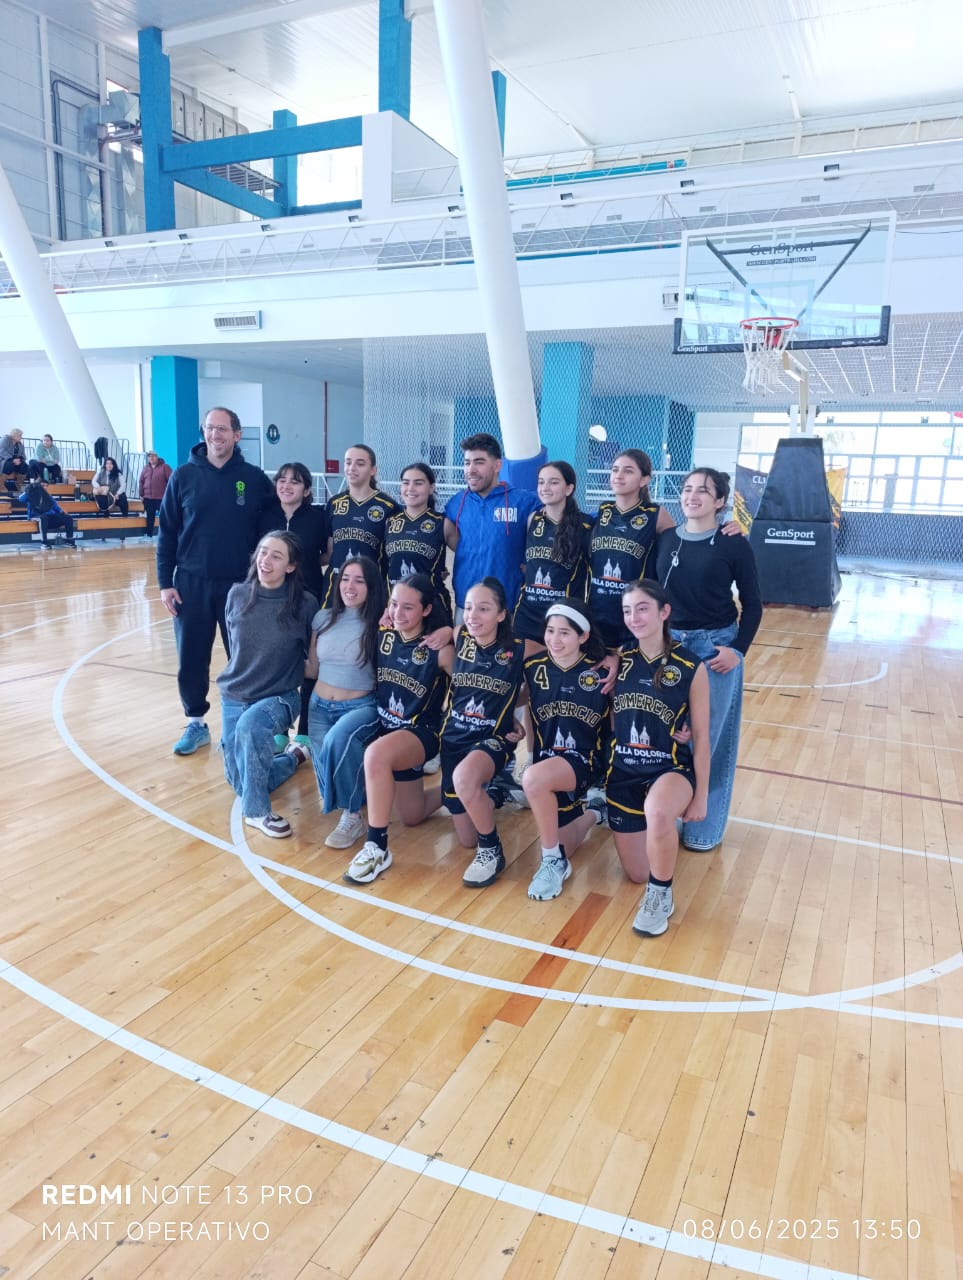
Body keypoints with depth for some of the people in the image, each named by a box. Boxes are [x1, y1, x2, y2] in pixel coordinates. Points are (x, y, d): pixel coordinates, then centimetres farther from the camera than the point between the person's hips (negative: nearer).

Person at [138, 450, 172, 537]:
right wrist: (141, 494, 9)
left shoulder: (164, 467, -3)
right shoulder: (146, 468, 12)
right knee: (150, 518, 10)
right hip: (148, 498, 5)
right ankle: (148, 535, 16)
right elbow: (141, 482, 15)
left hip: (161, 498, -5)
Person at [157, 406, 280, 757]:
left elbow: (270, 535, 1)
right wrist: (165, 582, -2)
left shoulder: (255, 479, -1)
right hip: (191, 583, 1)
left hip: (240, 583, -1)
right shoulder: (184, 476, 1)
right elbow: (167, 533, 3)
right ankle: (196, 723, 25)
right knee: (191, 657, 8)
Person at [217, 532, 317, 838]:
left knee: (250, 725, -38)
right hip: (234, 696, 4)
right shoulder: (237, 595, -8)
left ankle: (256, 810, -19)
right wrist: (244, 675, 13)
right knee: (241, 784, 10)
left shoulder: (305, 604, -16)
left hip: (280, 696, -4)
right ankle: (293, 756, 39)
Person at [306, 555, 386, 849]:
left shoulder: (380, 625, -8)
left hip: (361, 706, -4)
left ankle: (352, 817, -20)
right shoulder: (323, 618, 6)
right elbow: (312, 669, 15)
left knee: (338, 738, -38)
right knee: (326, 772, -17)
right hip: (320, 705, 4)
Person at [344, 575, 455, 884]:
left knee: (375, 754, -38)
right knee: (412, 817, 16)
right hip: (387, 727, 6)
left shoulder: (440, 649, -17)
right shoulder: (383, 635, -4)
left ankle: (377, 847, -25)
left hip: (422, 731, -6)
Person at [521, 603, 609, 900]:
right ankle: (593, 812, 42)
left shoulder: (600, 671, -10)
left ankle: (553, 861, -14)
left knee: (533, 778, -36)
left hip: (584, 757, -4)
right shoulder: (533, 667, -2)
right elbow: (527, 714, 10)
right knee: (562, 847, 9)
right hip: (546, 756, 4)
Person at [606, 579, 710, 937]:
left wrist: (700, 797, -5)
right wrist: (605, 772, 7)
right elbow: (612, 722, 8)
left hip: (671, 768, -3)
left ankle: (661, 894, -13)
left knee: (658, 811, -40)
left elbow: (701, 738, -6)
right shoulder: (620, 661, -2)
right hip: (623, 771, 4)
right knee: (637, 874, 6)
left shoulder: (691, 668, -11)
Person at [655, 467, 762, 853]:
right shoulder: (666, 539, 4)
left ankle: (705, 825, 17)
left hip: (715, 647, -4)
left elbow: (752, 604, -2)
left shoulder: (734, 544, -7)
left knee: (708, 736, 3)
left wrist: (738, 649, -11)